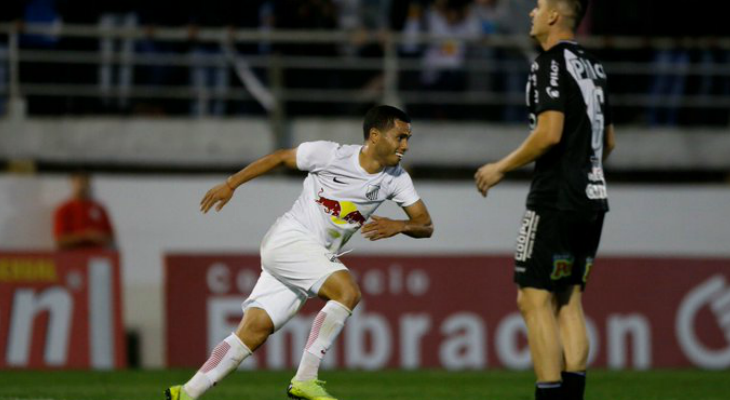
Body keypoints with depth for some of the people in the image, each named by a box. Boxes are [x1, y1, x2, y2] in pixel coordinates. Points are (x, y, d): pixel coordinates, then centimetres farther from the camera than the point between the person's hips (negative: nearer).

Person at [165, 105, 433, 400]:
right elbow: (280, 157, 2)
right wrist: (230, 184, 5)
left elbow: (425, 225, 3)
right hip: (287, 240, -6)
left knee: (254, 330, -3)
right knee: (348, 292, -26)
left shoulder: (396, 179, 2)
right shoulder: (330, 154, -12)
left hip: (319, 258, 6)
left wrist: (398, 226, -19)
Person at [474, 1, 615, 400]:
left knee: (535, 301, -6)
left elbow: (550, 133, -20)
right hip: (592, 198, 9)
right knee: (569, 300, 11)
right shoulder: (592, 67, 15)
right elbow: (608, 140, 20)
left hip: (555, 200, -9)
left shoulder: (551, 63, -11)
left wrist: (501, 168, -9)